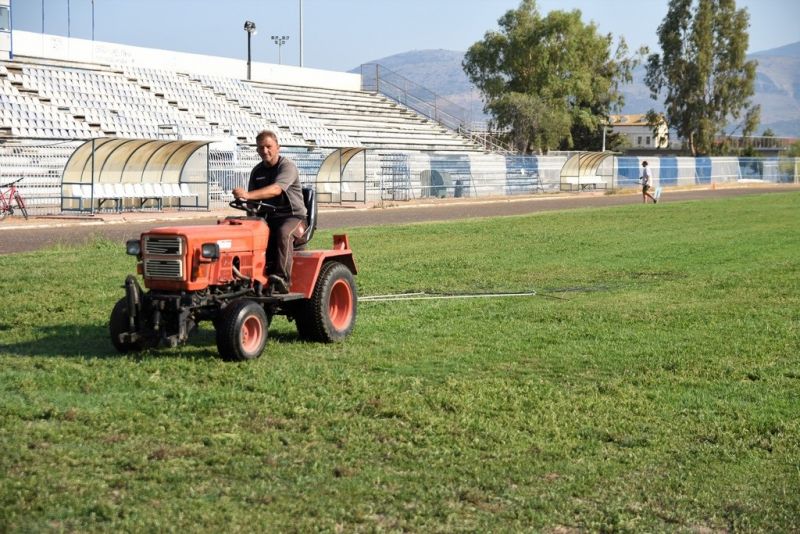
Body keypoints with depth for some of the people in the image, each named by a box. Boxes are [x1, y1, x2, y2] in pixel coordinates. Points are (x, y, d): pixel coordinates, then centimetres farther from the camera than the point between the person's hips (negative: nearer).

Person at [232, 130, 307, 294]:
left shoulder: (287, 166, -8)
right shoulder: (257, 171, 14)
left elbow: (276, 189, -28)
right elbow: (252, 200, 18)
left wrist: (248, 195, -40)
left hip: (292, 216, -6)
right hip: (268, 217, 6)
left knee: (283, 232, -38)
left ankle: (282, 279, -43)